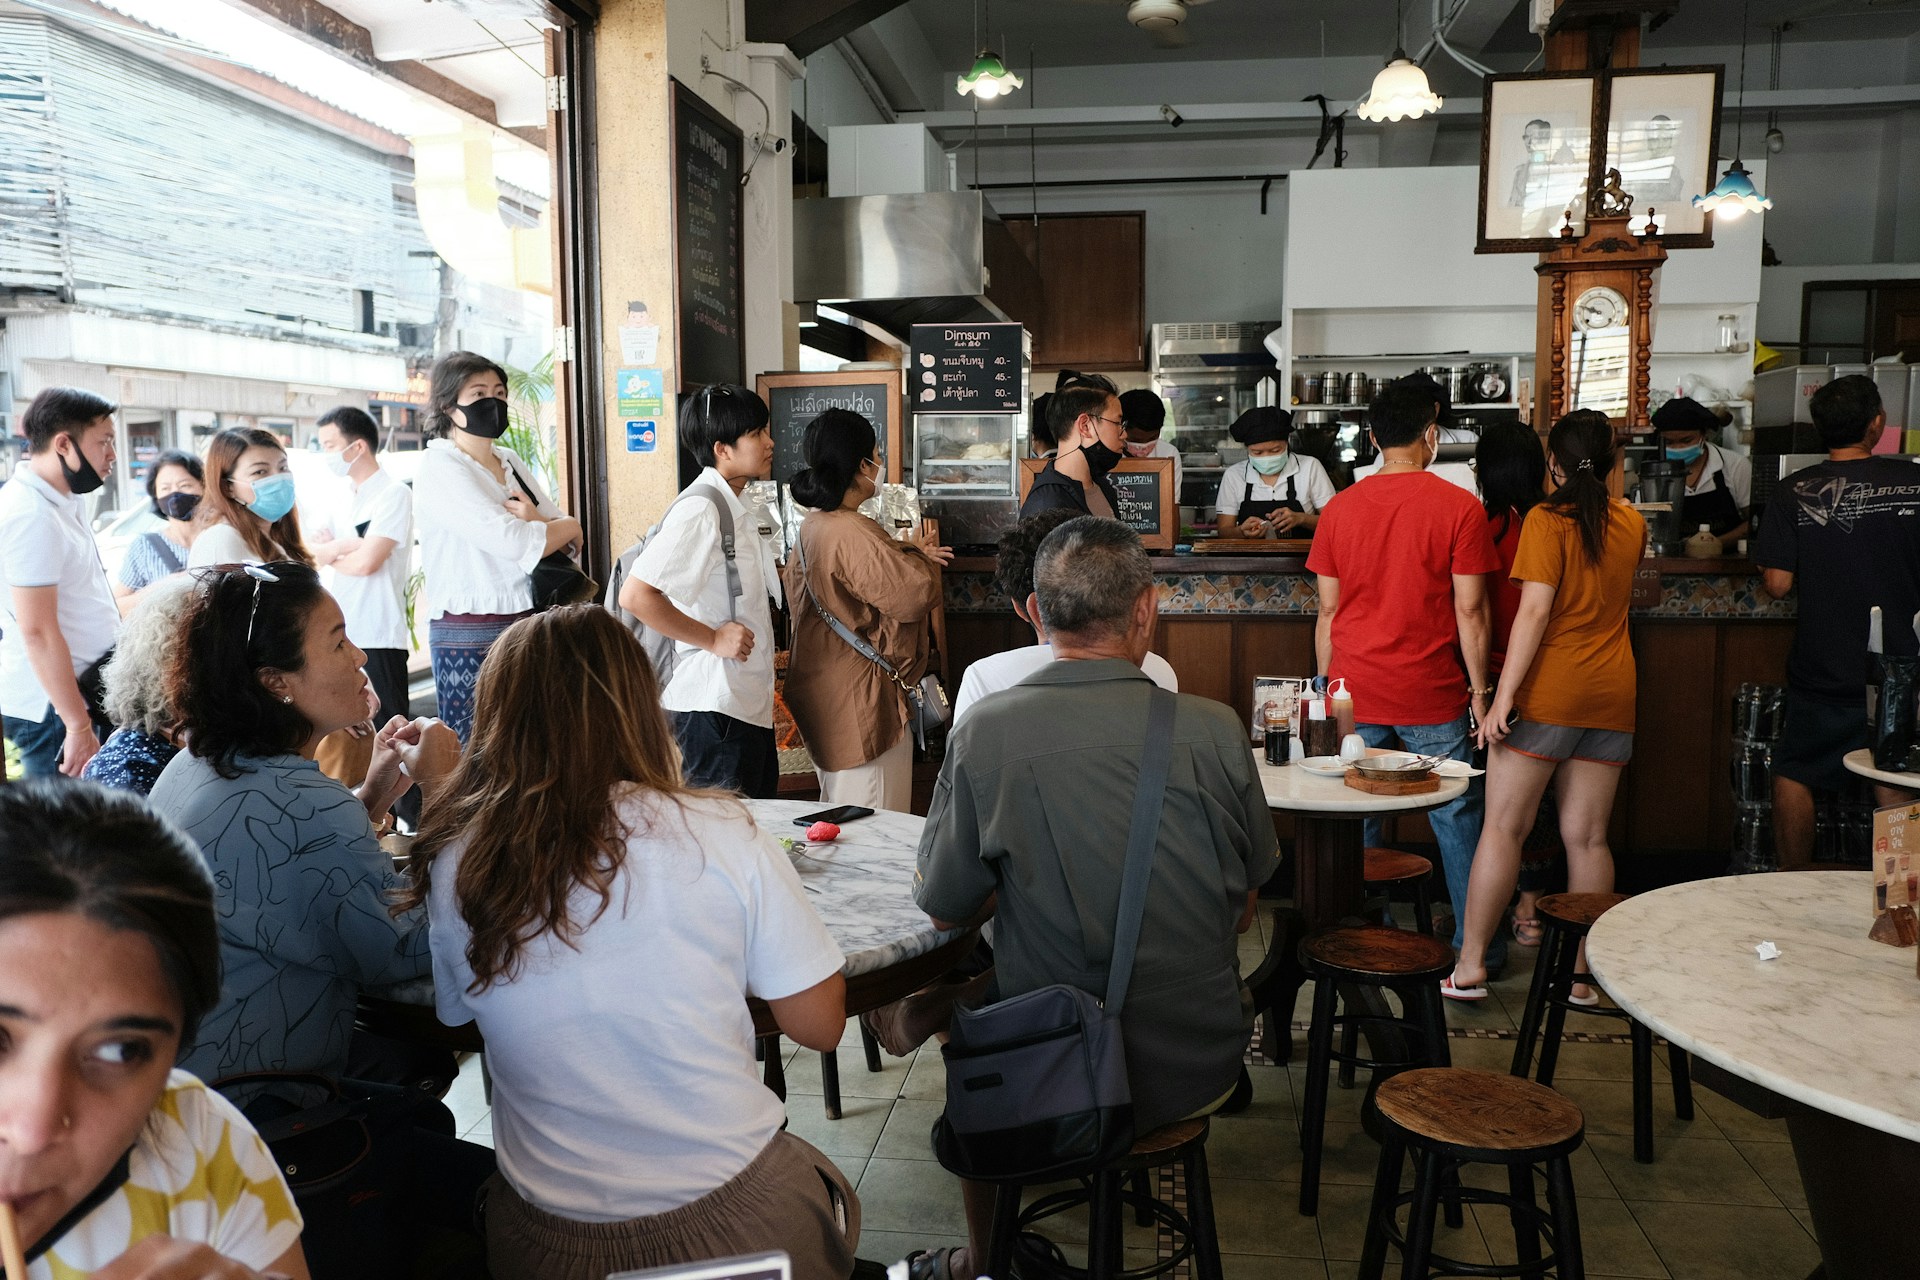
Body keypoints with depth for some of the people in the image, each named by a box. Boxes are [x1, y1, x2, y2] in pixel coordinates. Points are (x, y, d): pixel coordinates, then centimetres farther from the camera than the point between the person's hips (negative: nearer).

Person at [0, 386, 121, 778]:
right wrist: (79, 726, -21)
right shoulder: (32, 516, -20)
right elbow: (38, 631, -23)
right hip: (52, 708, -9)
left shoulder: (64, 499, 9)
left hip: (82, 687, 9)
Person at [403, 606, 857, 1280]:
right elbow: (820, 1025, -8)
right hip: (729, 1219, -2)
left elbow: (458, 1017, 9)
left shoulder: (454, 867, -10)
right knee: (831, 1195, 31)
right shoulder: (717, 833, -16)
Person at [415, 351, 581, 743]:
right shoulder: (439, 467, -8)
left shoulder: (509, 461, 14)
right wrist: (565, 527, -2)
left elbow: (572, 536, 9)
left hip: (525, 626, 6)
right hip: (470, 639, -6)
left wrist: (536, 524, -12)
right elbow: (513, 543, -20)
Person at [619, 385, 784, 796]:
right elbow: (636, 595, -25)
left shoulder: (735, 508, 13)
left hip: (749, 701, 10)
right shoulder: (699, 509, -17)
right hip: (713, 707, -10)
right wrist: (712, 639, -20)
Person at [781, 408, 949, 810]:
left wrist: (909, 554, 5)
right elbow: (916, 594, -24)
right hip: (863, 704, -11)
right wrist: (918, 555, -3)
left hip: (823, 698, 11)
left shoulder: (811, 527, 9)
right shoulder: (851, 533, -23)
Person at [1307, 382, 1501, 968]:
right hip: (1432, 695, -2)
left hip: (1354, 691, 2)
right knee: (1457, 818, 10)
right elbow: (1469, 612, -7)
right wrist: (1479, 689, 2)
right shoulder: (1460, 507, -6)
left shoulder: (1339, 508, 2)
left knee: (1354, 819, 10)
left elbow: (1328, 612, 6)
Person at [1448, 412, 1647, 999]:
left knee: (1503, 827, -1)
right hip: (1611, 692, 5)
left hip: (1549, 691, -5)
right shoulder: (1632, 524, 11)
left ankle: (1469, 966, 1)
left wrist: (1504, 696, -18)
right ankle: (1582, 971, 13)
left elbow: (1535, 611, -17)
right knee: (1587, 836, 8)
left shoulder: (1548, 520, -8)